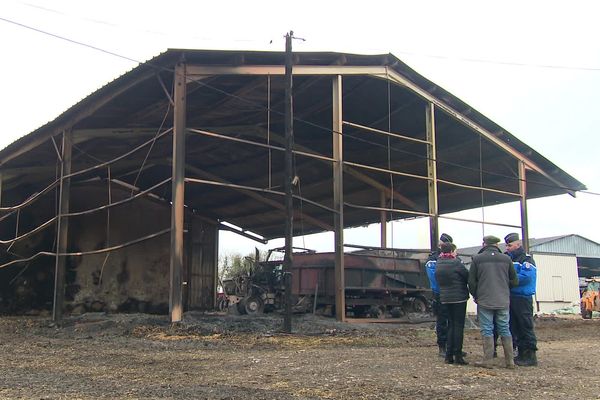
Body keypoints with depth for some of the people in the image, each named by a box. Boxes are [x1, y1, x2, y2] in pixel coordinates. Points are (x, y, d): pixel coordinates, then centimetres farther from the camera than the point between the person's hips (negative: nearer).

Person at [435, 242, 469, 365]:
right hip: (459, 298, -6)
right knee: (459, 325, -1)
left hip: (445, 298, 6)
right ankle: (458, 356, -1)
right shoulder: (456, 263, -14)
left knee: (451, 325, 13)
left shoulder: (438, 264, 6)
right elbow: (467, 276, -7)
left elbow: (438, 281, 10)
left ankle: (449, 355, 12)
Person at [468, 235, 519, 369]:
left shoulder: (477, 259, -3)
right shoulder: (506, 259, 3)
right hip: (503, 301, 2)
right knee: (505, 330, 10)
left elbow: (471, 281, -1)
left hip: (484, 301, -2)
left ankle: (488, 360, 1)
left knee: (487, 330, 2)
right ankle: (509, 361, 11)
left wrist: (475, 296, 14)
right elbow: (515, 281, 7)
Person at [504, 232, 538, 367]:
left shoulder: (526, 259, -6)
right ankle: (521, 353, 21)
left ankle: (530, 356, 0)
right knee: (514, 327, 12)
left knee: (526, 327, -5)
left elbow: (526, 277, -20)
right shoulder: (507, 259, 17)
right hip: (510, 298, 8)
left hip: (522, 299, -8)